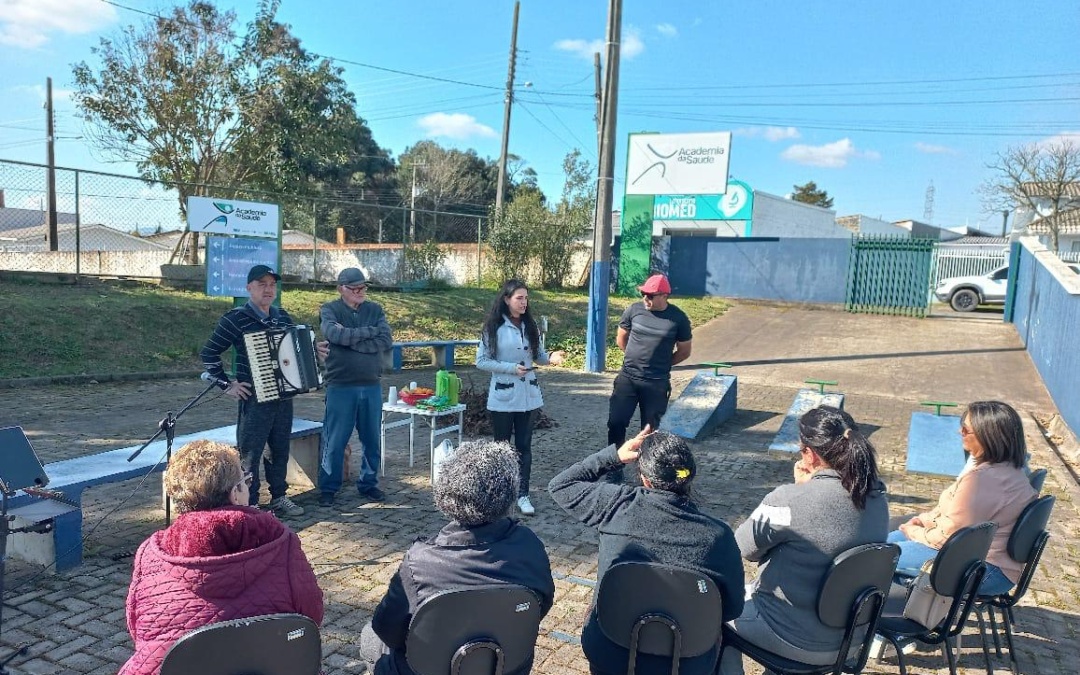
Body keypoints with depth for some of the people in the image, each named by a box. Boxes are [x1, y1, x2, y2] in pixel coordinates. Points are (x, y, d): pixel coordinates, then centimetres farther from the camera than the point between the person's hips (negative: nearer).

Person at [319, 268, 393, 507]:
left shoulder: (375, 310, 8)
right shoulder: (329, 310, 0)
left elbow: (386, 342, -7)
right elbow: (336, 335, -21)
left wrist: (351, 339, -13)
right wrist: (370, 331, -11)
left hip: (372, 386, 3)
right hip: (340, 387, -3)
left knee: (372, 440, 12)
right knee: (334, 442, 4)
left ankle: (368, 484, 28)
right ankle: (328, 488, 19)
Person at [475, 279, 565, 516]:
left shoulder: (530, 327, 6)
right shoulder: (493, 328, -8)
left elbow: (538, 356, 11)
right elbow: (481, 361, -10)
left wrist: (551, 357, -12)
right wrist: (511, 368, -18)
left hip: (528, 395, 4)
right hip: (502, 397, -4)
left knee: (524, 446, 6)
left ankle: (523, 495, 13)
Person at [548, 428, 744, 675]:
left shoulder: (618, 505, -19)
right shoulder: (718, 535, -18)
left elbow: (559, 485, -2)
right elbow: (733, 608, -4)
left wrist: (615, 455, -4)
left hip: (607, 654, 0)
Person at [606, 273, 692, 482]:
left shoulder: (678, 318, -7)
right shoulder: (634, 310, -3)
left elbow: (684, 351, 6)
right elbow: (621, 339, 12)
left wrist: (661, 364, 10)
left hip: (657, 384, -1)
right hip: (627, 378, 2)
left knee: (650, 429, 9)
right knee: (616, 422, -1)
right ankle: (614, 470, 13)